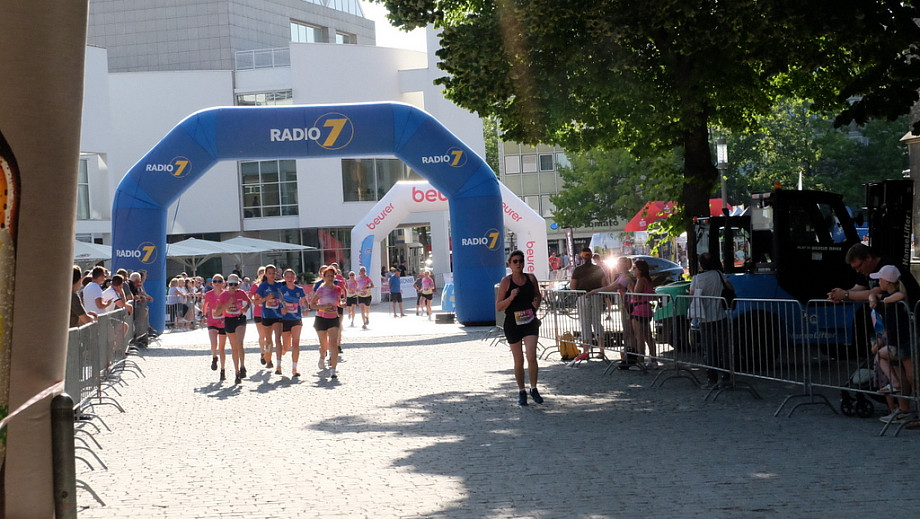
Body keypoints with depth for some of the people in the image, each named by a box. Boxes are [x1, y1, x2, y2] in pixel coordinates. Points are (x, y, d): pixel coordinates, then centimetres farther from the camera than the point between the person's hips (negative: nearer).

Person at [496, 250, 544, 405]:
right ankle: (521, 392, 23)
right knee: (519, 360, 6)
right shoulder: (506, 281, -6)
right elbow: (498, 307, -6)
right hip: (513, 323, -1)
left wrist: (537, 302, -2)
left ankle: (533, 389, 6)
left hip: (530, 322, 1)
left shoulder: (531, 278, 3)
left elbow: (538, 295, 21)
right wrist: (511, 298, -21)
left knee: (532, 357, -12)